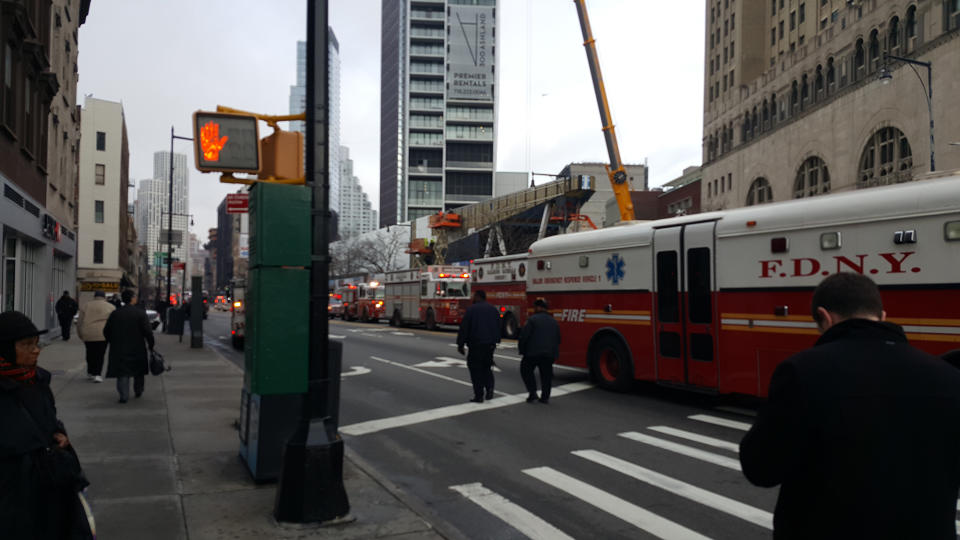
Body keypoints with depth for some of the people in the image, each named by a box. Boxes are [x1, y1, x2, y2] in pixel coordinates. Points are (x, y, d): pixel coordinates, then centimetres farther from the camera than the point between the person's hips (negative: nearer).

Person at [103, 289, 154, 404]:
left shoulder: (115, 314, 0)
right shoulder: (140, 313, -9)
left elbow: (106, 331, 5)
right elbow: (148, 331, -13)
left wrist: (113, 343, 19)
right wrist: (151, 345, -3)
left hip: (119, 349, 1)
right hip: (137, 349, -1)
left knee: (123, 373, 2)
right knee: (138, 372, 18)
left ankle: (124, 395, -8)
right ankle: (138, 391, 30)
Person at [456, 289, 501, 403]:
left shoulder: (471, 309, -8)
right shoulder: (493, 309, 9)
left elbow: (464, 328, -9)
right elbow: (498, 328, 15)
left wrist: (460, 344, -4)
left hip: (476, 345, -5)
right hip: (490, 344, 5)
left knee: (476, 370, 3)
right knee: (487, 368, 18)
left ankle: (479, 395, 3)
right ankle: (489, 387, -3)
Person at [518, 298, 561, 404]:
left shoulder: (532, 319, -8)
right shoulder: (554, 321, 13)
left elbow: (523, 336, -10)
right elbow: (558, 340, 17)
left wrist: (521, 350, 3)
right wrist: (555, 355, 23)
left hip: (533, 352, -5)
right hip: (550, 354, 5)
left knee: (526, 370, 12)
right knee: (546, 374, 13)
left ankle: (532, 393, 3)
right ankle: (545, 396, 11)